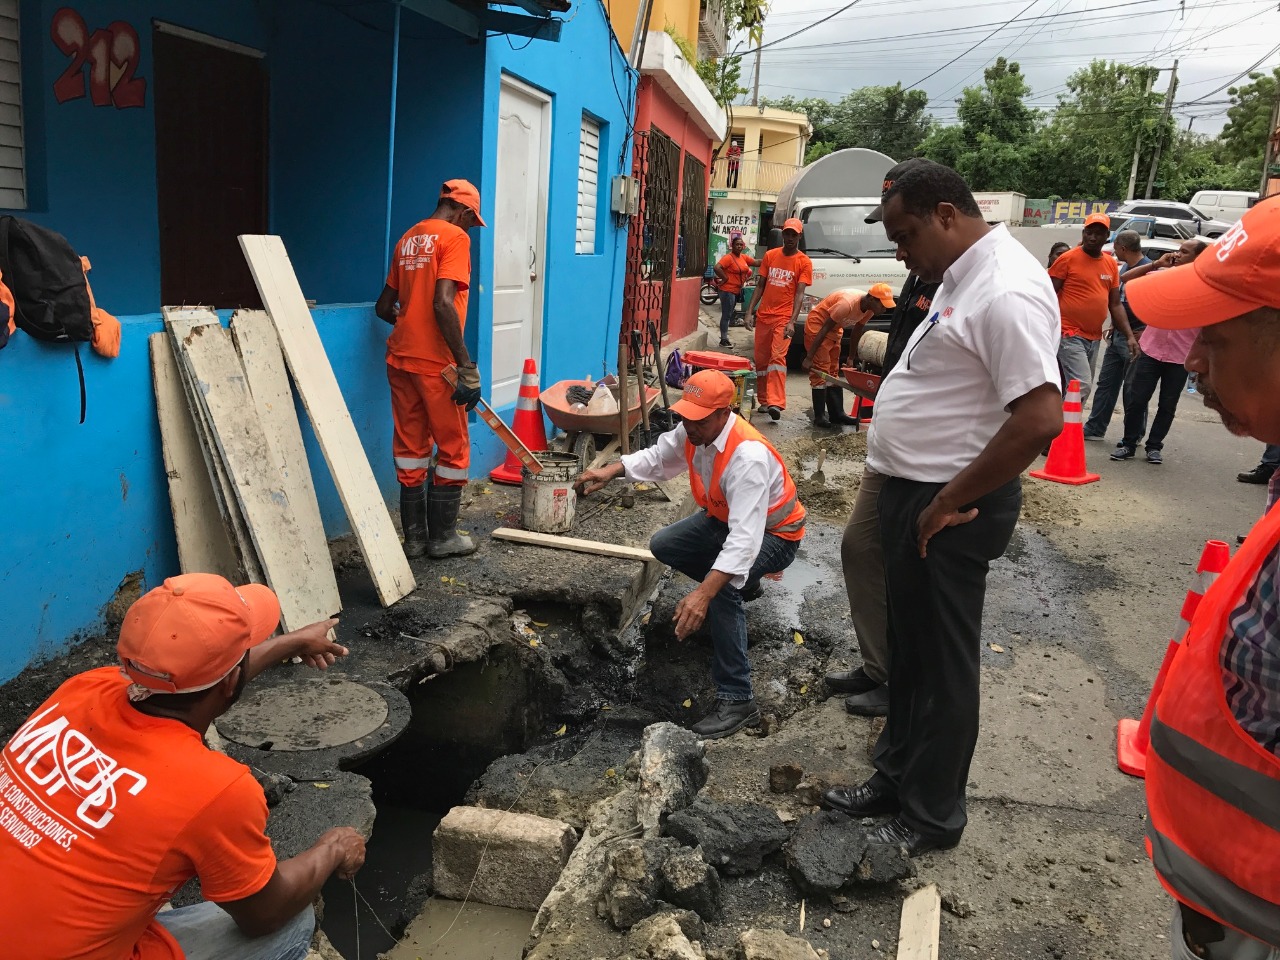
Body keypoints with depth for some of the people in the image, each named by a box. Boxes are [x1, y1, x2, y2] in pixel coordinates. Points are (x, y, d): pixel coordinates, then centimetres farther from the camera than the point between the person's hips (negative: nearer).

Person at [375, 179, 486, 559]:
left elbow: (383, 306, 18)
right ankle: (442, 537, 13)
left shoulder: (408, 239, 14)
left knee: (410, 448, 11)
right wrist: (467, 367, -20)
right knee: (453, 449, 6)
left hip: (400, 358, 7)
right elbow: (443, 303, -20)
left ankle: (414, 537, 17)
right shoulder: (455, 237, -7)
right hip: (436, 362, -7)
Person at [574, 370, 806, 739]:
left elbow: (744, 540, -46)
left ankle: (737, 701, -23)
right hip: (725, 517, 9)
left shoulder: (748, 456, -39)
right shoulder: (695, 430, -15)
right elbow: (658, 456, 5)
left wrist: (703, 594, -54)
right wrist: (611, 471, -12)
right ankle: (743, 584, 29)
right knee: (663, 545, 8)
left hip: (772, 533, -9)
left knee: (721, 587, -33)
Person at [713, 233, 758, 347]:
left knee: (729, 315, 15)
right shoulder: (728, 257, -16)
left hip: (737, 290, 9)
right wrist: (725, 278, -19)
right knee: (726, 315, -5)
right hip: (728, 290, -9)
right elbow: (717, 268, -27)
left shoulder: (744, 257, 10)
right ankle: (723, 340, 0)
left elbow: (756, 262, 15)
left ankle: (725, 337, 24)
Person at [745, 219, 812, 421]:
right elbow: (760, 285, 12)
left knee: (777, 357, -18)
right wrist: (749, 311, 3)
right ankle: (763, 400, 18)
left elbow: (799, 293, -9)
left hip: (783, 318, -5)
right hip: (763, 316, 5)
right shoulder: (770, 255, 9)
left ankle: (776, 403, -26)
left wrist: (792, 321, -20)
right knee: (760, 359, 7)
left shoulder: (804, 262, -2)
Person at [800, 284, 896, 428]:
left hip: (835, 328, 9)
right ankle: (819, 416, -10)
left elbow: (857, 332, 7)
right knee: (821, 370, -12)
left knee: (833, 371, 9)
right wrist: (809, 357, -26)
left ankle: (837, 414, 11)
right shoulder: (848, 303, -33)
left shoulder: (869, 309, -8)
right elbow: (825, 329, -29)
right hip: (817, 323, -9)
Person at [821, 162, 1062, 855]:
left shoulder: (1006, 292, -21)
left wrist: (949, 504, -21)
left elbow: (1040, 419, -29)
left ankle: (932, 817, 23)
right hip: (913, 492, 10)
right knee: (907, 650, 20)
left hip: (949, 510, -10)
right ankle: (896, 779, 37)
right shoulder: (962, 276, 11)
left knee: (943, 664, 5)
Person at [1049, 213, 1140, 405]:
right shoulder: (1068, 259, -6)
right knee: (1082, 386, -17)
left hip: (1094, 338, 7)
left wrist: (1129, 336, 5)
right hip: (1070, 335, -7)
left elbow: (1115, 305, 15)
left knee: (1078, 387, 10)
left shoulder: (1111, 265, 12)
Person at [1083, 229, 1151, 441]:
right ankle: (1095, 429, 19)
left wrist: (1139, 336, -19)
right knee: (1106, 383, 12)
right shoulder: (1124, 267, 13)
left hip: (1135, 338, -9)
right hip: (1117, 335, 9)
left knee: (1132, 388, 0)